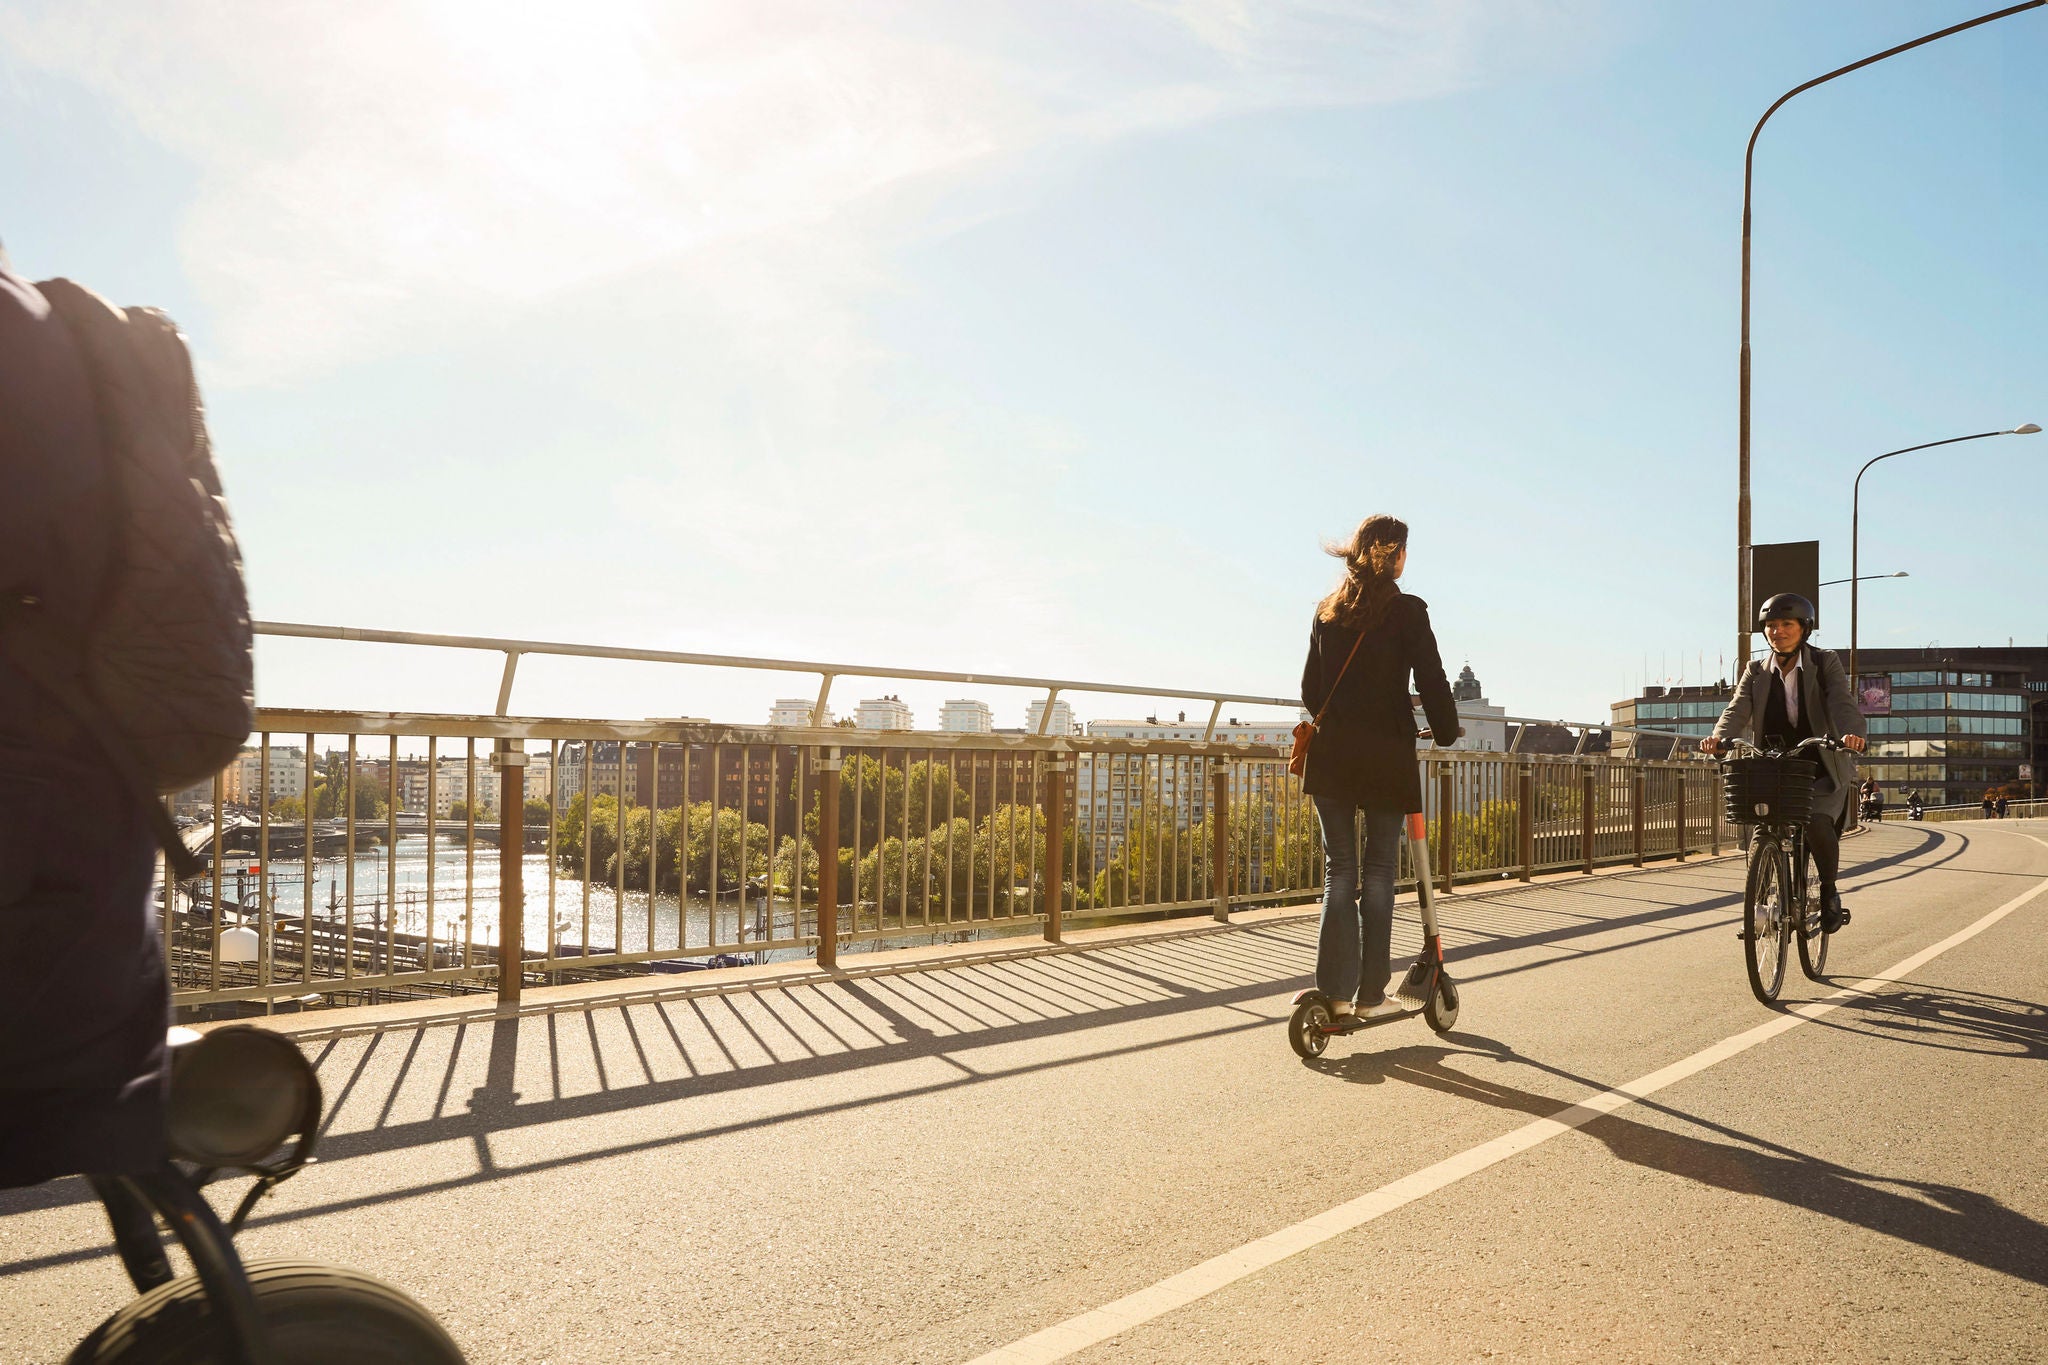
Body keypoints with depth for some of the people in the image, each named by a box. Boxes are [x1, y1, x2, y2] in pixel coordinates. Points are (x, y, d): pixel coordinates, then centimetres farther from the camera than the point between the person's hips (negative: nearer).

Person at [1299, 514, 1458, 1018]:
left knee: (1339, 871, 7)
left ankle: (1336, 991, 4)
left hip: (1332, 755, 4)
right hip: (1386, 755, -4)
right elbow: (1431, 680, -4)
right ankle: (1371, 993, 8)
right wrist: (1447, 731, 12)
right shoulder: (1406, 611, -5)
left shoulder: (1328, 611, 9)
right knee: (1378, 872, 5)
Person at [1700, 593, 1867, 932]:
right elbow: (1737, 710, -9)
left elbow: (1842, 703, -16)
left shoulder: (1825, 663, 0)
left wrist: (1851, 733, -39)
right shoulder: (1757, 671, 6)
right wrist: (1719, 737, -31)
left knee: (1817, 823, -27)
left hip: (1821, 769, -2)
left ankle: (1829, 892, 0)